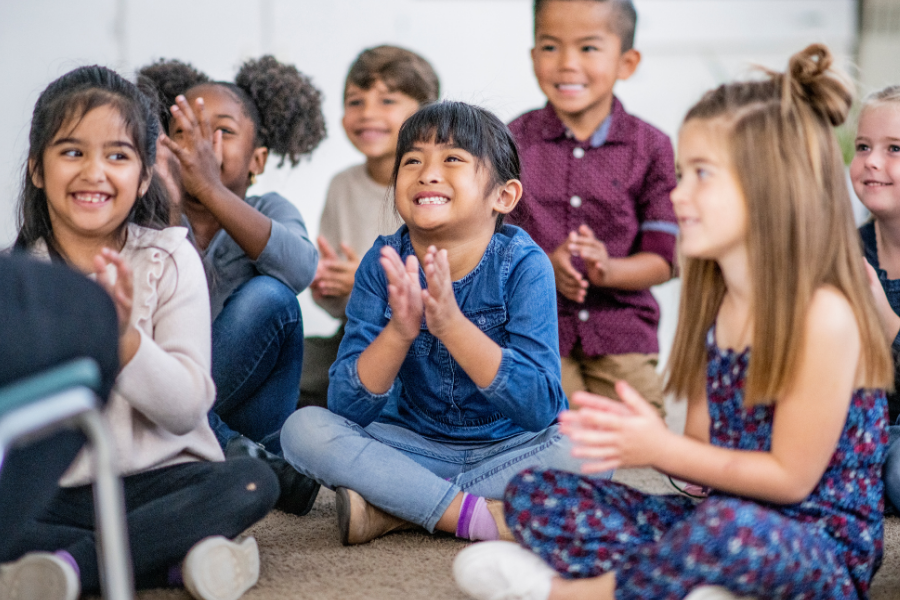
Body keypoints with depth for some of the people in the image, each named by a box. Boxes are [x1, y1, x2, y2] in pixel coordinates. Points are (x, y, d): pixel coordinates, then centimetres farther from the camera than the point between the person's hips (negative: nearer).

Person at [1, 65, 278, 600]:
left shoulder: (170, 259, -1)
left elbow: (188, 409, -9)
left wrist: (124, 337, -24)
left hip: (158, 477, 0)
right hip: (51, 491, 0)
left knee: (254, 482, -28)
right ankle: (180, 556, -24)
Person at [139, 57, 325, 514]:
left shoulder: (268, 213, 0)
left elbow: (300, 269, -26)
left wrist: (211, 189, -35)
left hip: (239, 411, -1)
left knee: (267, 296, -23)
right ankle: (252, 462, -24)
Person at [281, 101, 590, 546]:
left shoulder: (522, 264, -17)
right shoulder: (383, 265, -11)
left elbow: (541, 408, -26)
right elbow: (347, 408, -15)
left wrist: (452, 324, -37)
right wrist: (399, 331, -34)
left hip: (510, 449, -2)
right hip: (418, 448, 2)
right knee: (304, 429, -20)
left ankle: (392, 512, -22)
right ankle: (481, 515, -24)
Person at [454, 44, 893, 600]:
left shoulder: (822, 315, -18)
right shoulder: (716, 303, 7)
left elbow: (790, 476, -16)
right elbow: (707, 448, 8)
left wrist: (662, 450, -14)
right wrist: (640, 436, -14)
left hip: (824, 548, -8)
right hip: (726, 519, 8)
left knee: (729, 529, -43)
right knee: (533, 491, 0)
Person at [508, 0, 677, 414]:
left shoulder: (650, 147, -1)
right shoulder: (514, 142, 1)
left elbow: (661, 260, -3)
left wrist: (608, 269, -24)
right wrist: (544, 266, -21)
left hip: (623, 345, 0)